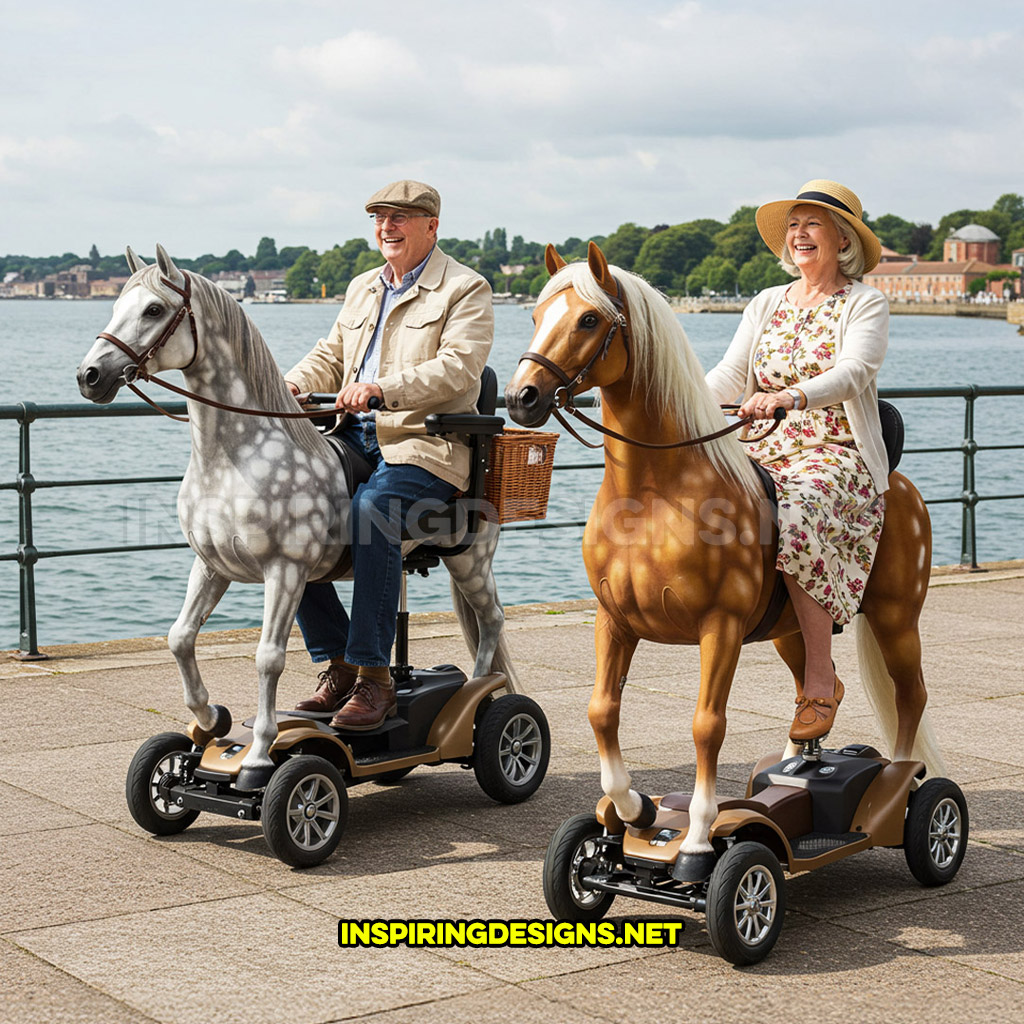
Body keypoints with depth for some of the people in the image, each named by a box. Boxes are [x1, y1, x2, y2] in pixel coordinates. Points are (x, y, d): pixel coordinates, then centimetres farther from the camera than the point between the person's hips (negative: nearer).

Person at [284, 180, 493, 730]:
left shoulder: (465, 290, 0)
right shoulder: (362, 288, 24)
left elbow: (456, 368, -15)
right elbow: (329, 357, 23)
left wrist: (382, 388, -29)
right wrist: (292, 385, 0)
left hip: (425, 447, -7)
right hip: (355, 440, 7)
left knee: (372, 508, -35)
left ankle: (374, 677, -29)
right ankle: (337, 663, -4)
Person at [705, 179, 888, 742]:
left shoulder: (865, 305, 2)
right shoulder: (765, 305, 19)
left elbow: (853, 372, -17)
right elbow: (730, 374, 8)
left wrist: (790, 397, -36)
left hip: (836, 457, -5)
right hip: (762, 453, 5)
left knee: (795, 513, -37)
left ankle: (821, 676, -27)